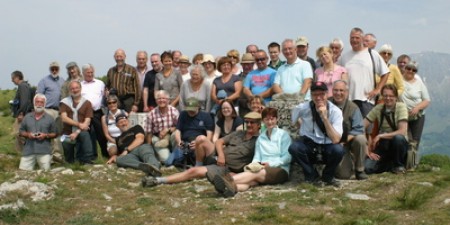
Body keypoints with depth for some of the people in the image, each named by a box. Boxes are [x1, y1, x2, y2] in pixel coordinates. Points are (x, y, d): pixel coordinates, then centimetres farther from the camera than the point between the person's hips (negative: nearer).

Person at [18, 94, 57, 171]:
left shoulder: (49, 118, 8)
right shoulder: (27, 117, 13)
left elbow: (54, 134, 9)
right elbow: (21, 131, 16)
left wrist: (46, 135, -10)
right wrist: (27, 134, -5)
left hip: (44, 150, -2)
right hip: (29, 149, 2)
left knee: (46, 170, -12)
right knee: (23, 170, -9)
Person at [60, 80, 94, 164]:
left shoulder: (87, 103, 1)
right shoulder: (64, 102, 3)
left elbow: (87, 122, -8)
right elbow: (64, 118, -11)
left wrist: (77, 132, -21)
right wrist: (79, 124, -21)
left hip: (80, 132, -1)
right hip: (67, 135, 1)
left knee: (85, 135, -36)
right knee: (69, 162, 6)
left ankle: (87, 160, -30)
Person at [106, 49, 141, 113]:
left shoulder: (132, 70, 2)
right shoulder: (111, 71, 15)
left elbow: (137, 87, -1)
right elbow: (107, 86, 26)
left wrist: (136, 104, -7)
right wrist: (107, 91, 2)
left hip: (128, 100, -3)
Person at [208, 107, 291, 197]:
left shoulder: (283, 134, 8)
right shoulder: (260, 138, 21)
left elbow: (287, 157, 0)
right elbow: (257, 157, 12)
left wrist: (271, 164, -12)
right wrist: (254, 165, -11)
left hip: (280, 170, -3)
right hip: (263, 170, 3)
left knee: (255, 174, -34)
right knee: (252, 180, -33)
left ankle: (228, 179, -60)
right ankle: (231, 187, -66)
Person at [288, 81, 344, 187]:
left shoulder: (335, 111, -13)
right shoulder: (302, 108, -10)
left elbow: (335, 140, -25)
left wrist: (325, 118, -31)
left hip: (327, 148, -1)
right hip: (309, 146, 1)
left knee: (338, 149, -34)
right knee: (294, 147, -31)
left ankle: (328, 177, -1)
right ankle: (312, 177, -4)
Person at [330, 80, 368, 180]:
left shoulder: (353, 107, -8)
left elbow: (358, 129, -13)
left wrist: (344, 142, -22)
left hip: (349, 141, 1)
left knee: (360, 139, -34)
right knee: (343, 175, -14)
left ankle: (359, 170, -11)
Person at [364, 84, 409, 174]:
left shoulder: (401, 106, -10)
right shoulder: (378, 108, -3)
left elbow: (403, 131, -22)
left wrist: (380, 136, -25)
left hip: (399, 143, -2)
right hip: (383, 145, 2)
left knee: (398, 138, -37)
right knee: (367, 168, -22)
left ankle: (398, 165, -8)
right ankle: (390, 165, 12)